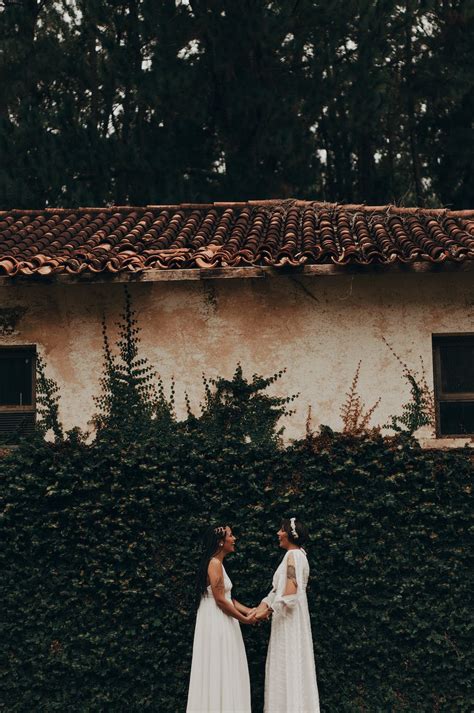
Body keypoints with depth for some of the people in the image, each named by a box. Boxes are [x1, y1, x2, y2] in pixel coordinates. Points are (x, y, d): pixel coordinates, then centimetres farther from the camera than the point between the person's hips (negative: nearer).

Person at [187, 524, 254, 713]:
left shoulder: (218, 563, 15)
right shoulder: (215, 564, -15)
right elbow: (220, 600, -19)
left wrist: (248, 610, 6)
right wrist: (244, 619, -11)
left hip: (220, 624, 10)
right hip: (216, 624, -10)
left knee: (223, 672, 11)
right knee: (219, 671, -5)